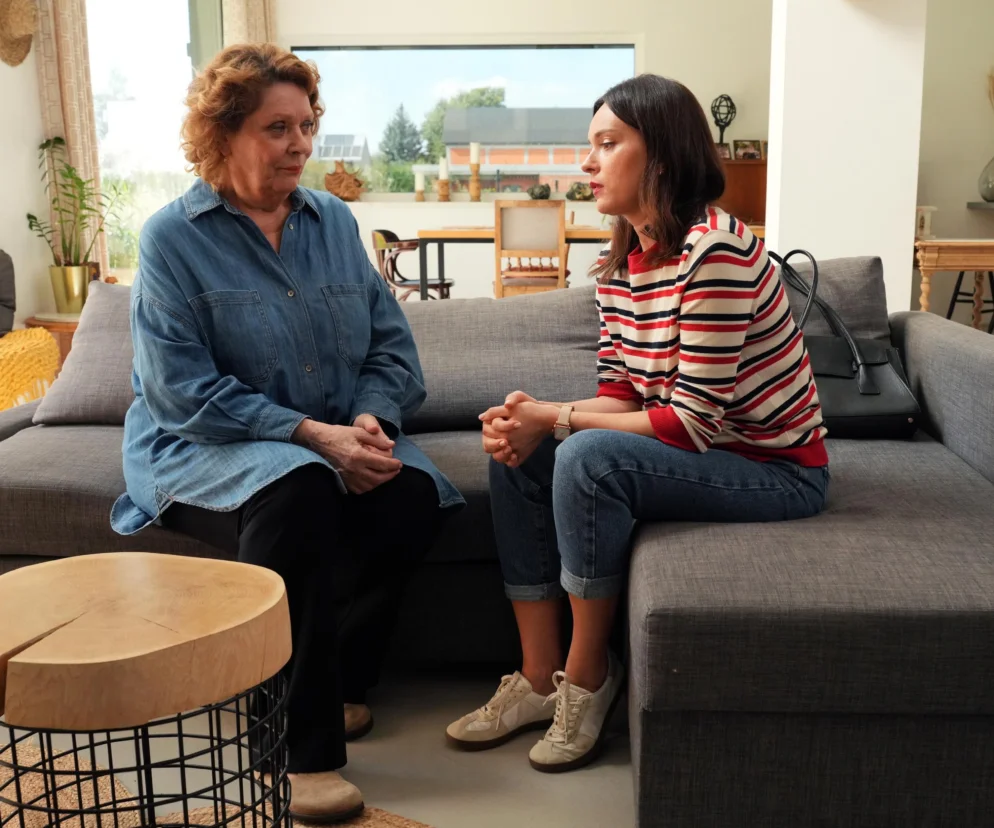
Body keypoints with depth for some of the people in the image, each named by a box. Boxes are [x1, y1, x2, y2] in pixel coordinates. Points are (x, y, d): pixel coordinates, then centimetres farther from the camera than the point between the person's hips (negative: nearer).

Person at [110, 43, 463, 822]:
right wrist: (311, 434, -23)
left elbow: (392, 343, 7)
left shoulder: (334, 220, 9)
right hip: (204, 447, -4)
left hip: (337, 439, 5)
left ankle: (336, 680, -2)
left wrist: (371, 419, -14)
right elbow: (184, 393, -15)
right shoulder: (173, 238, -6)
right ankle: (300, 746, -24)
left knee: (415, 493, -25)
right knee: (297, 493, -36)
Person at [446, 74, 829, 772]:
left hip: (775, 471, -9)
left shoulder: (715, 251, -23)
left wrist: (556, 420, -21)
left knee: (589, 457, -30)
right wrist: (530, 420, -15)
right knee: (518, 458, -2)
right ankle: (540, 681, 2)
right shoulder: (622, 263, 5)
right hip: (699, 450, 9)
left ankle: (588, 675, -9)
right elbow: (621, 398, 3)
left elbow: (693, 422, -26)